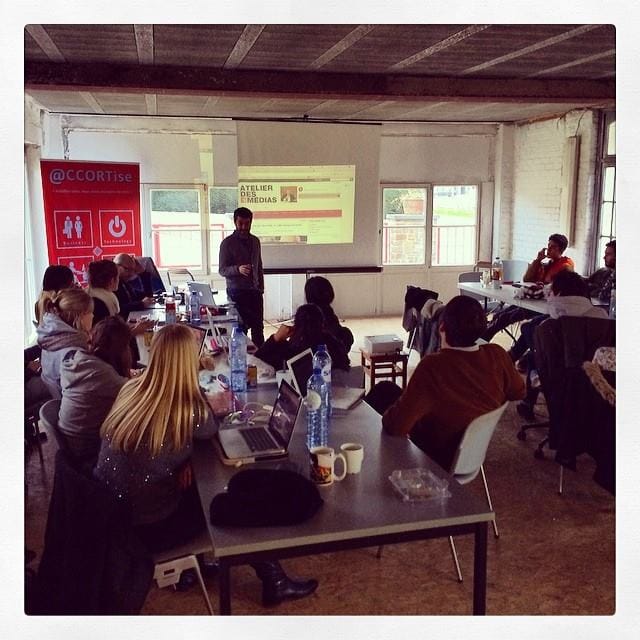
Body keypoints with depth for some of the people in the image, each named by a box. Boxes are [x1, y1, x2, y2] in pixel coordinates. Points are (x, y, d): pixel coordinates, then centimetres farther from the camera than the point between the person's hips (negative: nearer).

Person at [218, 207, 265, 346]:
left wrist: (261, 287, 14)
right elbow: (222, 270, -8)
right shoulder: (227, 243, -5)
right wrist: (238, 269, -27)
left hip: (255, 291, 5)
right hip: (237, 292, -5)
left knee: (258, 327, 6)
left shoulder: (255, 241, 11)